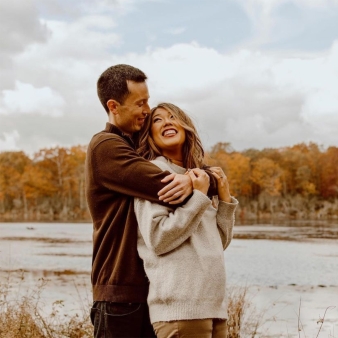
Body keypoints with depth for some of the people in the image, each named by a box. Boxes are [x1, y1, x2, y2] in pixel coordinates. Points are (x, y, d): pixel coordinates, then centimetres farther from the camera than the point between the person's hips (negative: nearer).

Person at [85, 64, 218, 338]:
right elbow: (167, 188, -24)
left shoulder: (140, 146, 15)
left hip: (151, 286, 8)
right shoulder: (105, 146, -12)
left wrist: (194, 179, -19)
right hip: (121, 290, -8)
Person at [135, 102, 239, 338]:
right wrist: (199, 197, -12)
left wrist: (225, 198, 7)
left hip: (214, 305, 7)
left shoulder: (199, 177, 16)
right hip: (181, 307, -7)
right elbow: (158, 239, -17)